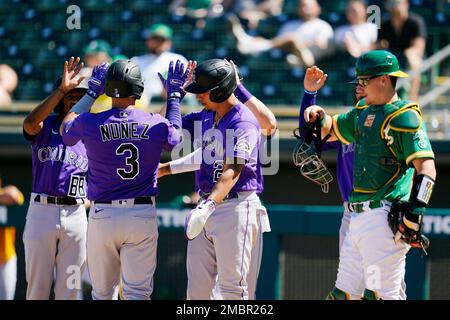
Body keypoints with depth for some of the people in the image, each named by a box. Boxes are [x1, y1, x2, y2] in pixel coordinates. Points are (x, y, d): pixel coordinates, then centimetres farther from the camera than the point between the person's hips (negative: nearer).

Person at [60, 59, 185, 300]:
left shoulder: (89, 123, -8)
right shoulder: (156, 125, -6)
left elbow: (65, 129, 17)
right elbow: (175, 136, 20)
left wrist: (92, 93, 24)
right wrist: (174, 95, 29)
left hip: (102, 215, 0)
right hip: (143, 216, 0)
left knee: (101, 293, 12)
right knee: (137, 293, -1)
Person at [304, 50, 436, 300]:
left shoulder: (404, 116, -9)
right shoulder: (362, 114, 19)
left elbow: (426, 166, -17)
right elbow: (331, 129, 36)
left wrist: (415, 209, -27)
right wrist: (319, 116, 13)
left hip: (385, 219, -9)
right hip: (358, 219, 9)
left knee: (379, 294, -15)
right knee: (343, 293, 11)